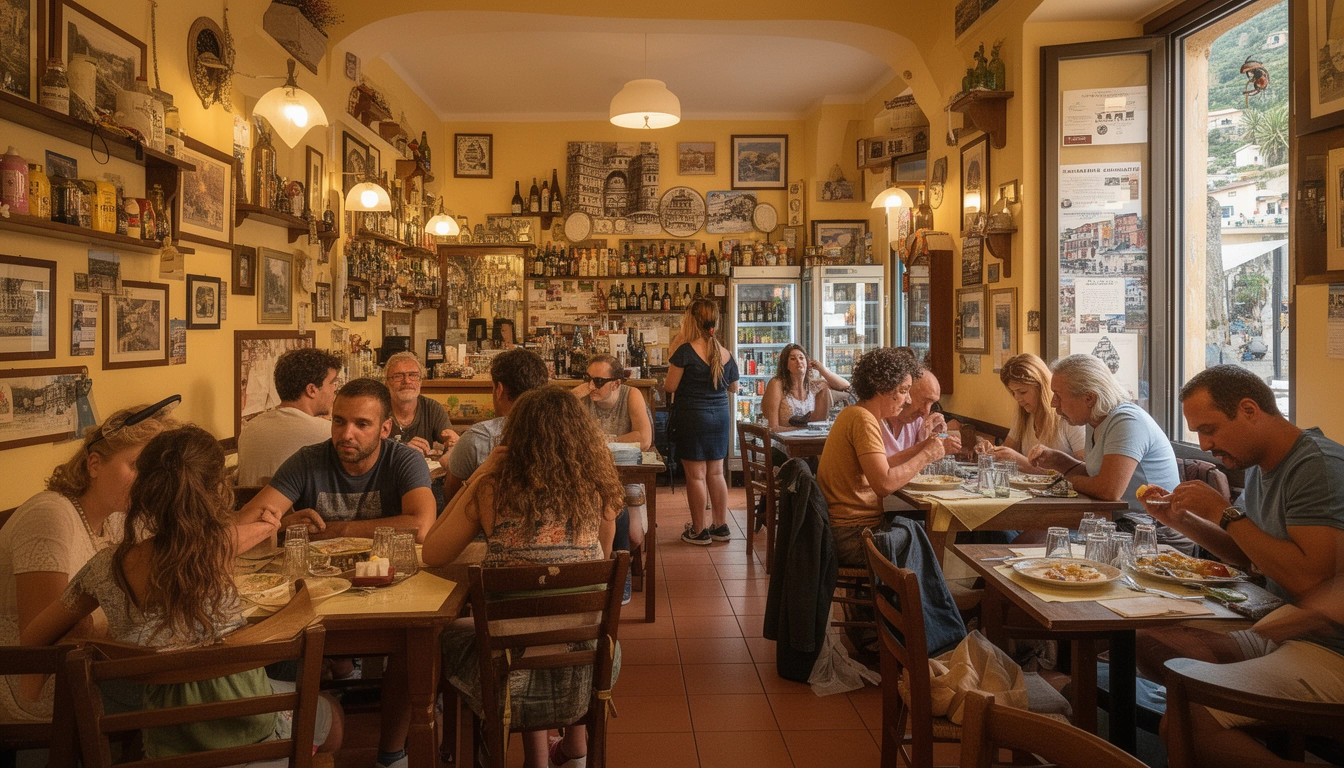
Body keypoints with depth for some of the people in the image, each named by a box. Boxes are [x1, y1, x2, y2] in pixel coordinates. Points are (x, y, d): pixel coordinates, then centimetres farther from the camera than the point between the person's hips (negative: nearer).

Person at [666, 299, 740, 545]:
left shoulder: (686, 351, -15)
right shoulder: (725, 353, 2)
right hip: (720, 416, 6)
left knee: (695, 475, 3)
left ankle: (699, 531, 10)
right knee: (716, 473, 15)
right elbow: (733, 387, 16)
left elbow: (670, 387, -12)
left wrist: (674, 355, 0)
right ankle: (721, 526, 22)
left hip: (692, 416, -6)